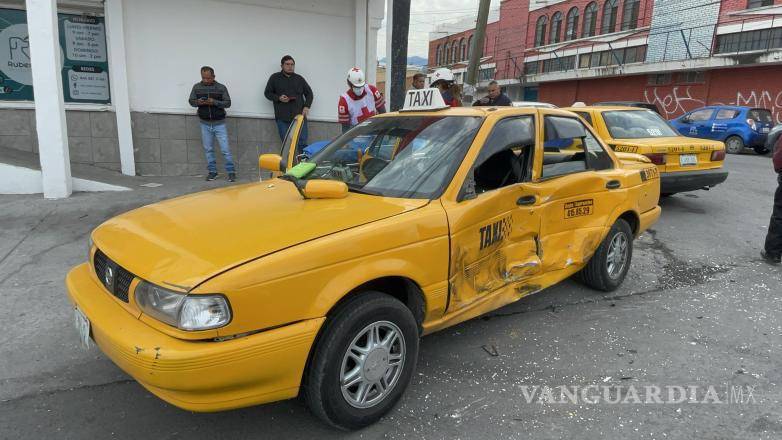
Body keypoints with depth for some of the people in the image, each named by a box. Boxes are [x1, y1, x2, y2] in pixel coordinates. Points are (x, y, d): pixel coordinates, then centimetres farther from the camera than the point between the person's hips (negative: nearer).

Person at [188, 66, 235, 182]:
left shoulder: (221, 88, -5)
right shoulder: (197, 87, 2)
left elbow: (228, 103, -6)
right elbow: (191, 101, 8)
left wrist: (215, 102, -22)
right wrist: (197, 102, -15)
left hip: (219, 123, -3)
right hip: (205, 124, 3)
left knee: (225, 149, -4)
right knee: (208, 149, 9)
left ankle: (231, 172, 4)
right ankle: (212, 171, 19)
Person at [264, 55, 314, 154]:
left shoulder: (299, 79, 15)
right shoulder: (275, 78, 9)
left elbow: (309, 94, 20)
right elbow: (267, 93, 12)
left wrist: (306, 106, 2)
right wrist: (278, 98, -7)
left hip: (299, 115, 1)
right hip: (282, 117, -1)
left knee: (302, 143, -3)